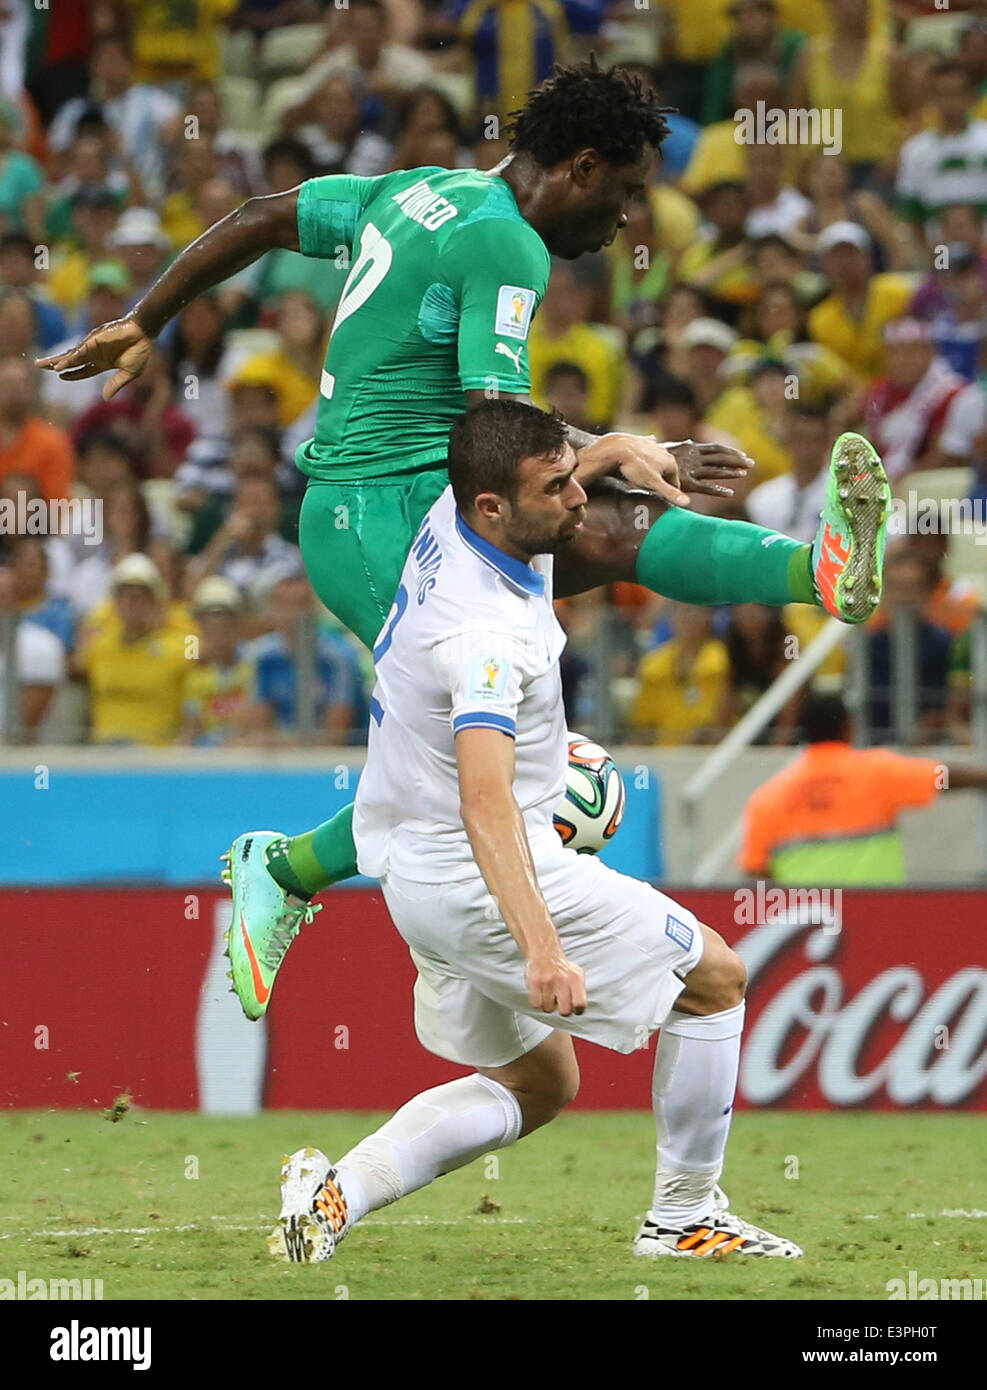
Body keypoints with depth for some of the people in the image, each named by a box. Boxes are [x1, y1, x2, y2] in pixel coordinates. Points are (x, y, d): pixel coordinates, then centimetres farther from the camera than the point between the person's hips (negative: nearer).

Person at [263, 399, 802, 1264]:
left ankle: (337, 1191, 5)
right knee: (715, 977, 5)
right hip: (478, 874, -10)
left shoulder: (454, 514, -4)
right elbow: (484, 800, -43)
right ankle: (683, 1218, 12)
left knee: (538, 1081, 20)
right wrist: (543, 951, -52)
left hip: (416, 872, 10)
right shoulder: (489, 631, -31)